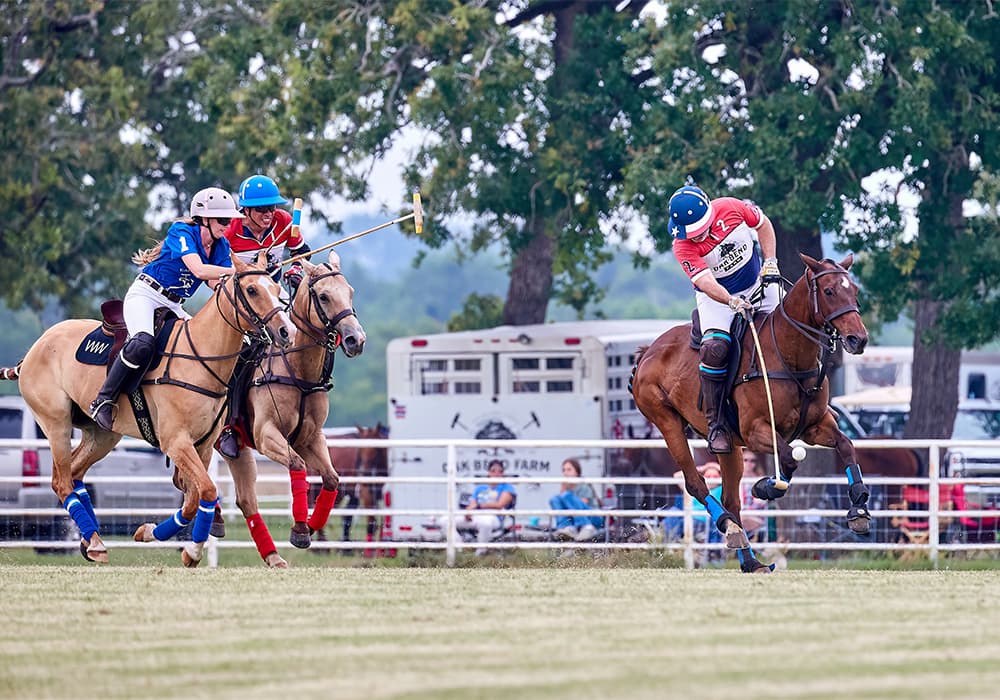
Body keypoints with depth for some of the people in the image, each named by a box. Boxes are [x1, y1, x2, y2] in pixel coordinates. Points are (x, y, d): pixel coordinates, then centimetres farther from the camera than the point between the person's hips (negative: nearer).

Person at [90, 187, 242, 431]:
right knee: (143, 343, -35)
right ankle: (103, 402, -27)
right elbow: (198, 270, -31)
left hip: (173, 306, 8)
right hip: (144, 296, -8)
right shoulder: (182, 232, -16)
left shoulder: (221, 246, 7)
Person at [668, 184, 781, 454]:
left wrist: (770, 264, -8)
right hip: (717, 297, -4)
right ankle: (716, 424, -19)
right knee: (715, 348, -26)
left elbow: (763, 225, 0)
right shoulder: (683, 246, -26)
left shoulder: (731, 208, -20)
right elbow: (706, 282, -37)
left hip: (757, 286, 4)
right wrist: (733, 303, -53)